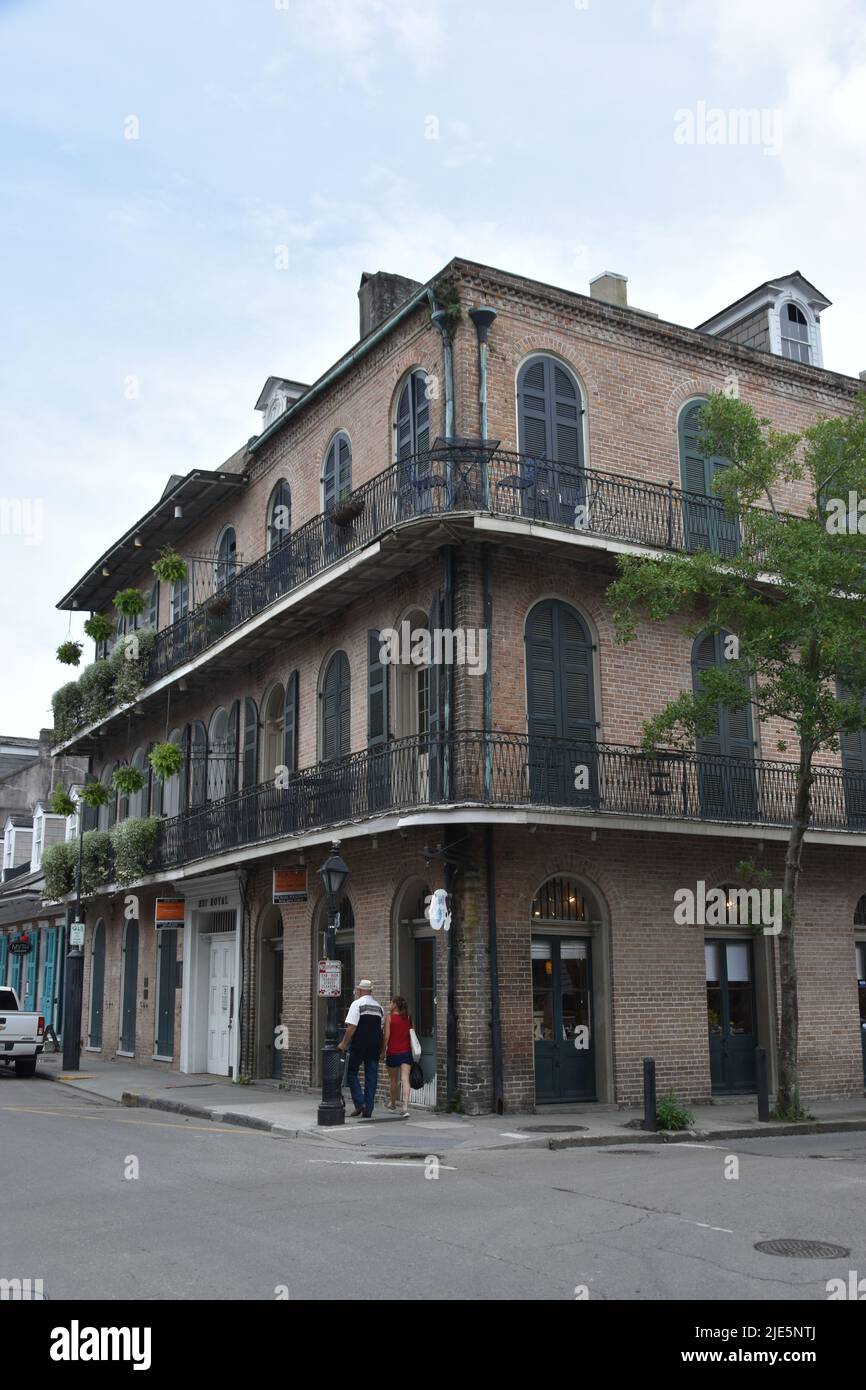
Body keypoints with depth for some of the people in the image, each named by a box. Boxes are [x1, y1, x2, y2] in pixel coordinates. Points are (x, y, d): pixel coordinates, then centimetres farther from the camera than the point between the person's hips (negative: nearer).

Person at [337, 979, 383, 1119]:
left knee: (351, 1073, 7)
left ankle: (360, 1104, -5)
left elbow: (351, 1027, -14)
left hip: (359, 1046, -5)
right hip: (375, 1046, 5)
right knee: (371, 1077, 7)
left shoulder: (357, 1004, -7)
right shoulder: (379, 1006, 13)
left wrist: (344, 1043, -6)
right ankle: (368, 1111, 6)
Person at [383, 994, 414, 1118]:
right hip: (406, 1051, 3)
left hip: (393, 1052, -3)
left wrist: (383, 1050, -1)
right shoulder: (408, 1018, 5)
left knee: (393, 1079, 16)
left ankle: (392, 1103, 34)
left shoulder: (389, 1017, -7)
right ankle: (405, 1107, -17)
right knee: (405, 1079, -5)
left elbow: (387, 1036, -10)